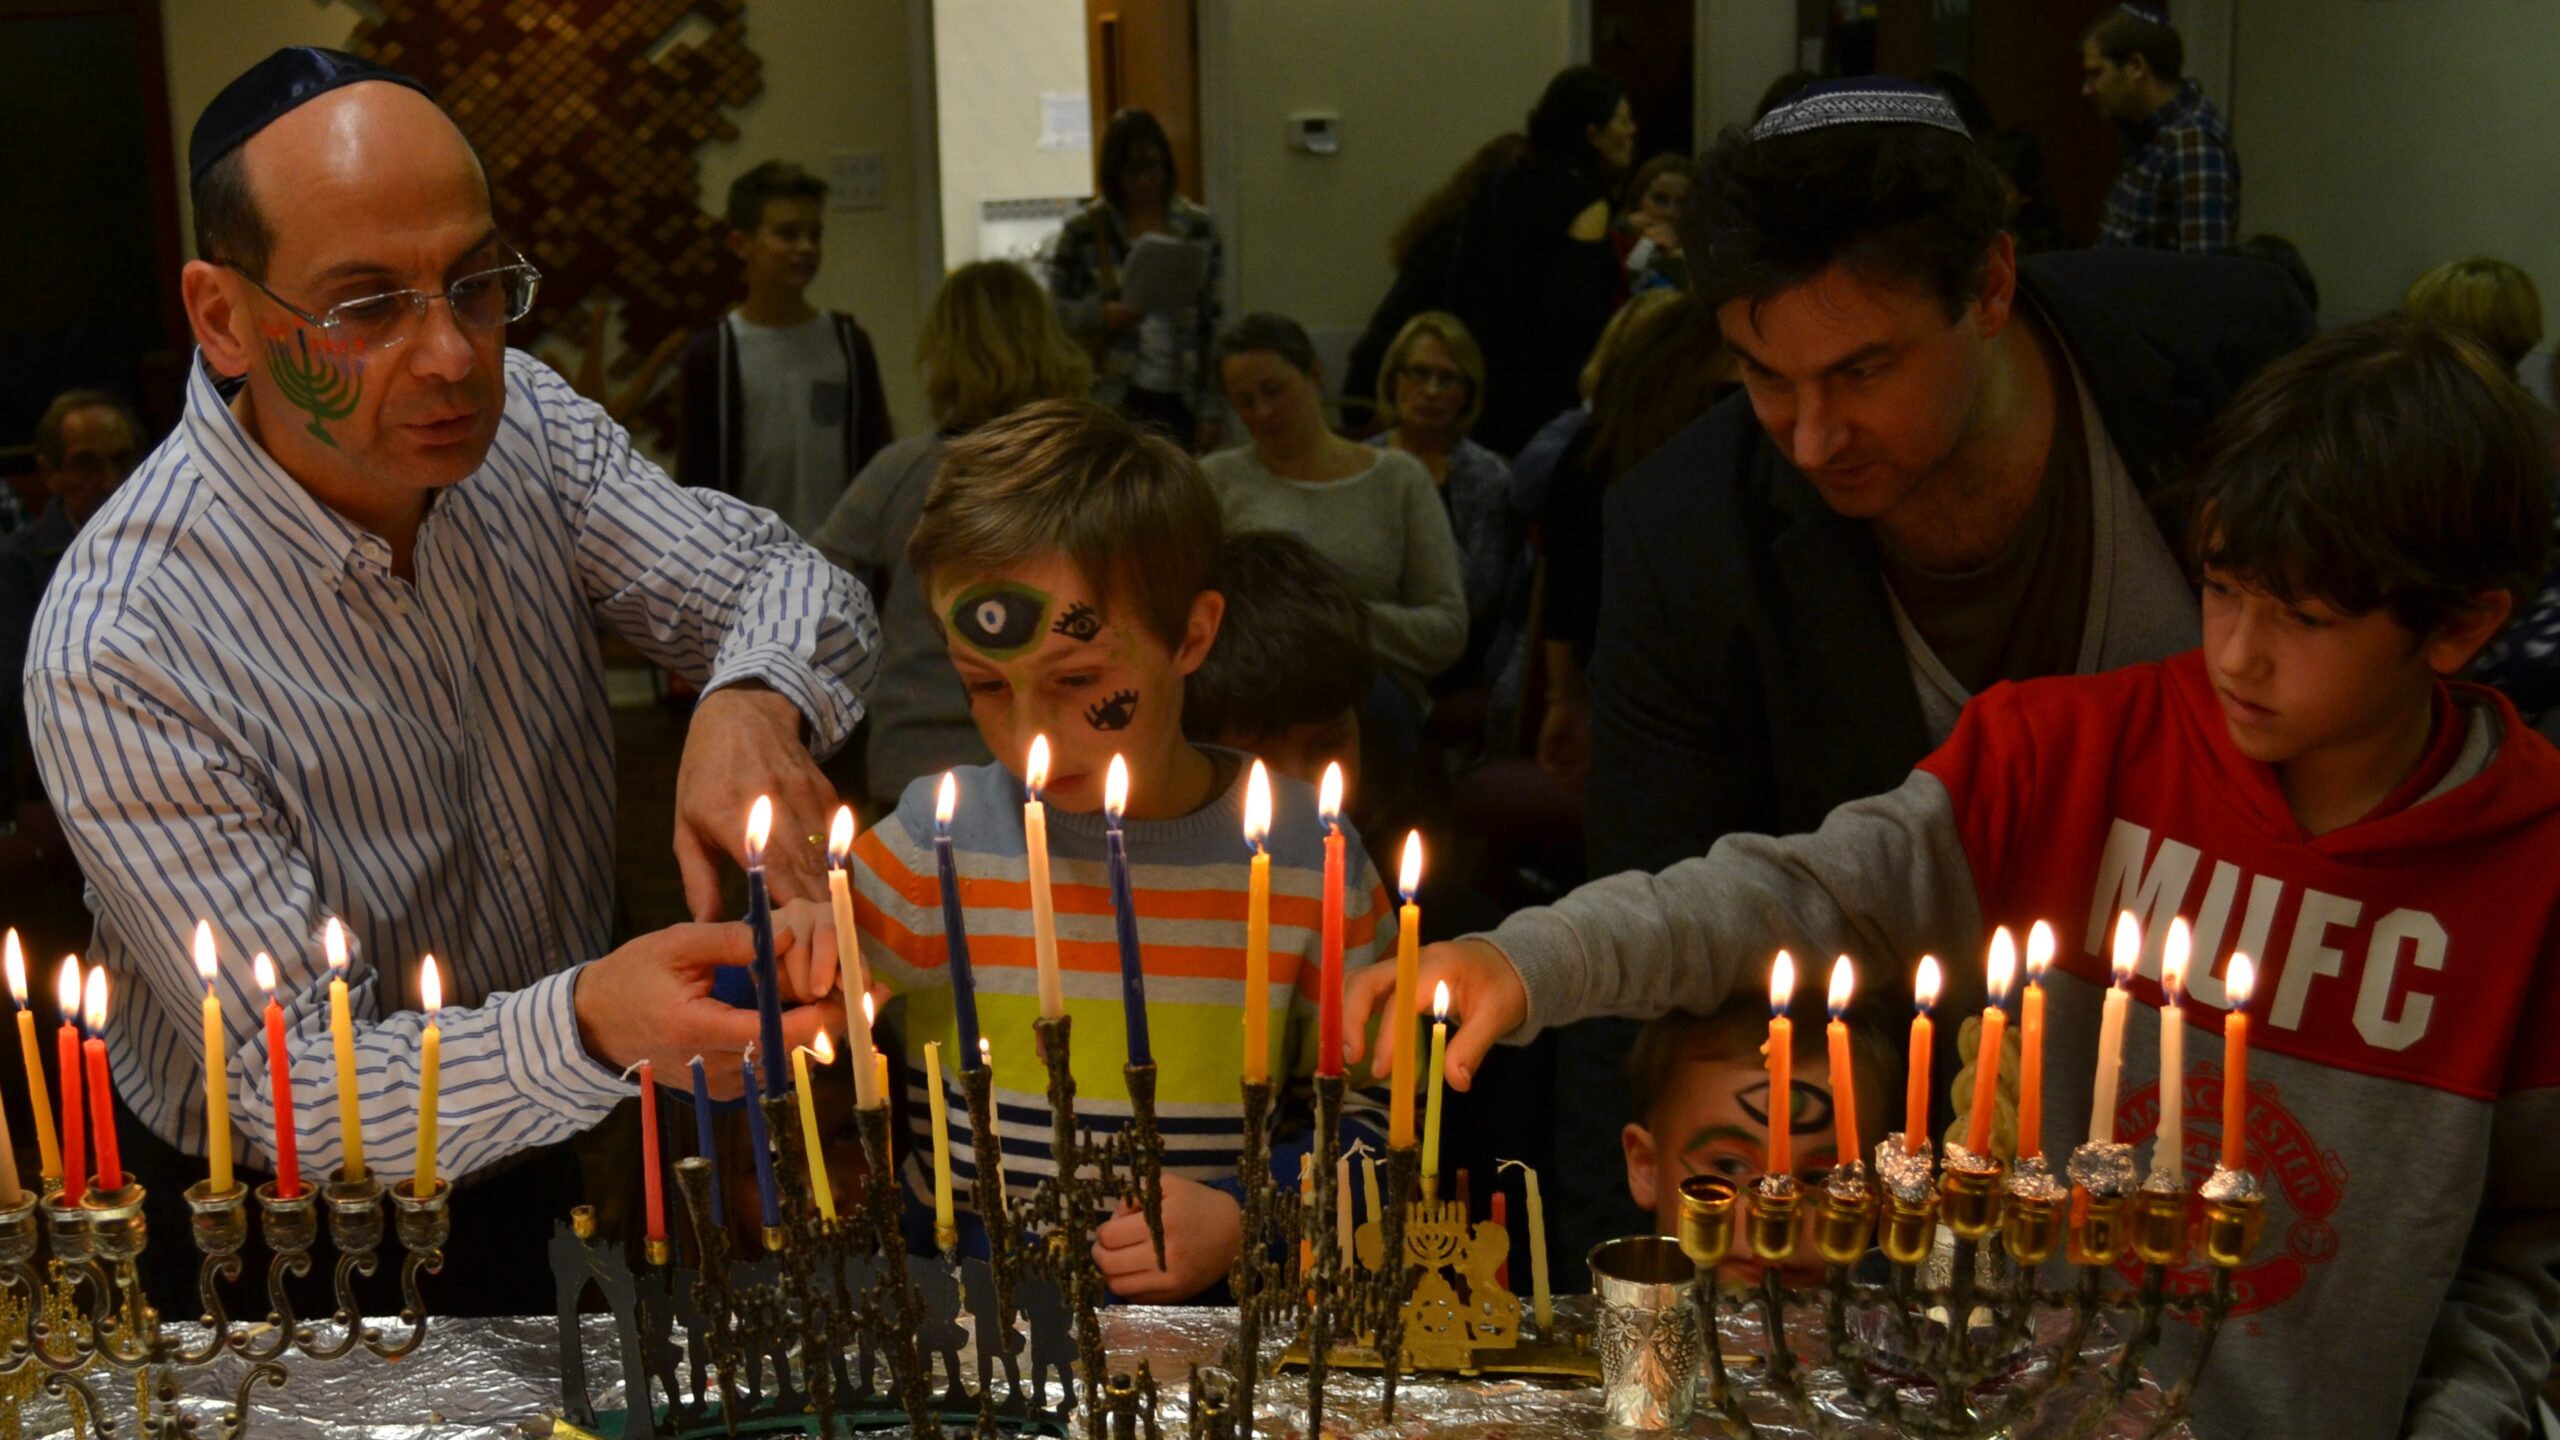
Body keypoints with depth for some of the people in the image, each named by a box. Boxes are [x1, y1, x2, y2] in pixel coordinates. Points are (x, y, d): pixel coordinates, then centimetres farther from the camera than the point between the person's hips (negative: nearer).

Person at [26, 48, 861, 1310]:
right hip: (281, 1241, -3)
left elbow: (782, 579, -5)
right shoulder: (117, 659, -26)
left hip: (546, 1159, 3)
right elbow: (292, 1090, -26)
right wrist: (589, 1028, -45)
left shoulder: (513, 420, -7)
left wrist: (755, 703, -30)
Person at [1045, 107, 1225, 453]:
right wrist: (1101, 316, -13)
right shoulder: (1082, 231, 2)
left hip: (1182, 402, 2)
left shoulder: (1198, 228, 8)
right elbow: (1053, 312, 7)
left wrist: (1212, 410, 3)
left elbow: (1214, 324, 8)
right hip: (1117, 402, -2)